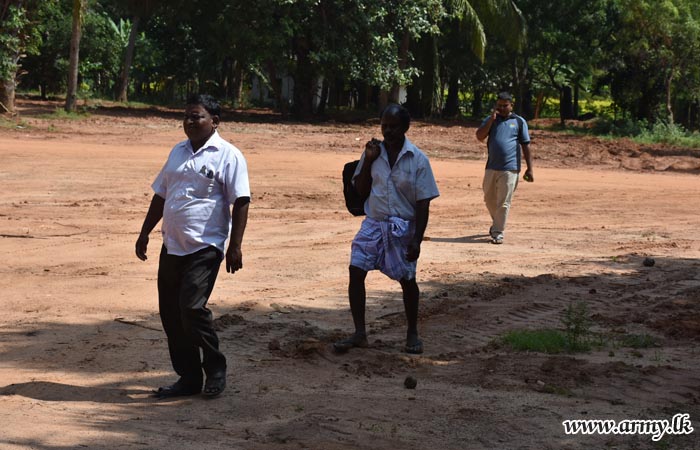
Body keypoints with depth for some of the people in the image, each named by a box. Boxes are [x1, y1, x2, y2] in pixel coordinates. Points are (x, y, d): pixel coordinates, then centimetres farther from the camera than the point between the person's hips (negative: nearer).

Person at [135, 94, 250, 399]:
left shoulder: (228, 156, -6)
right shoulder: (178, 152, 16)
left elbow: (240, 202, -11)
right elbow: (160, 195, 22)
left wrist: (235, 246, -17)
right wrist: (145, 233, 19)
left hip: (205, 248, -7)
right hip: (172, 247, 8)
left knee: (192, 308, -16)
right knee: (170, 313, 7)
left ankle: (215, 370, 3)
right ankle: (188, 378, 18)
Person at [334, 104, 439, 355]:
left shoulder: (418, 160, -8)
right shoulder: (374, 152, 1)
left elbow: (423, 203, -8)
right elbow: (361, 190, 4)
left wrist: (417, 240, -13)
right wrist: (368, 160, -8)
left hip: (402, 228, -3)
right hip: (373, 223, 3)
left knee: (407, 280, 7)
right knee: (356, 273, -7)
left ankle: (412, 334, 26)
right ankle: (359, 334, 1)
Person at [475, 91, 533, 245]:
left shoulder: (519, 122, 3)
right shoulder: (490, 120, 10)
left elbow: (526, 146, 2)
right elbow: (480, 136, -5)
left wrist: (529, 169, -3)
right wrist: (492, 119, -11)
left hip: (509, 169, -4)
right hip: (491, 167, 4)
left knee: (503, 203, -5)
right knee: (489, 200, 15)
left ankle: (498, 233, 1)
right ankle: (497, 223, 38)